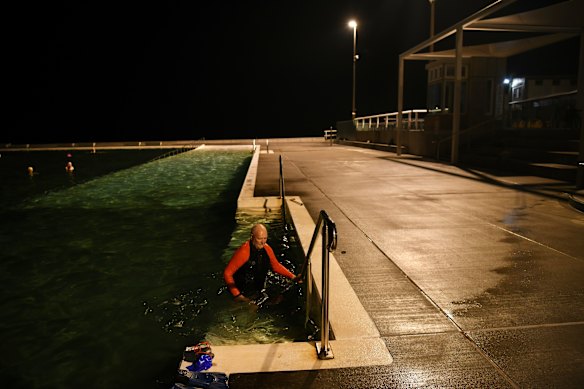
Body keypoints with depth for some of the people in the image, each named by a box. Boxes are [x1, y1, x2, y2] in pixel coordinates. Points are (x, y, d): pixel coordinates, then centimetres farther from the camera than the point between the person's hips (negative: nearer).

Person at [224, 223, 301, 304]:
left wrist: (293, 277, -2)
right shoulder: (244, 251, -25)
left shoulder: (267, 249, -6)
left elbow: (276, 266, 10)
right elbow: (227, 273, -20)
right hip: (244, 296, -6)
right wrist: (237, 295, -23)